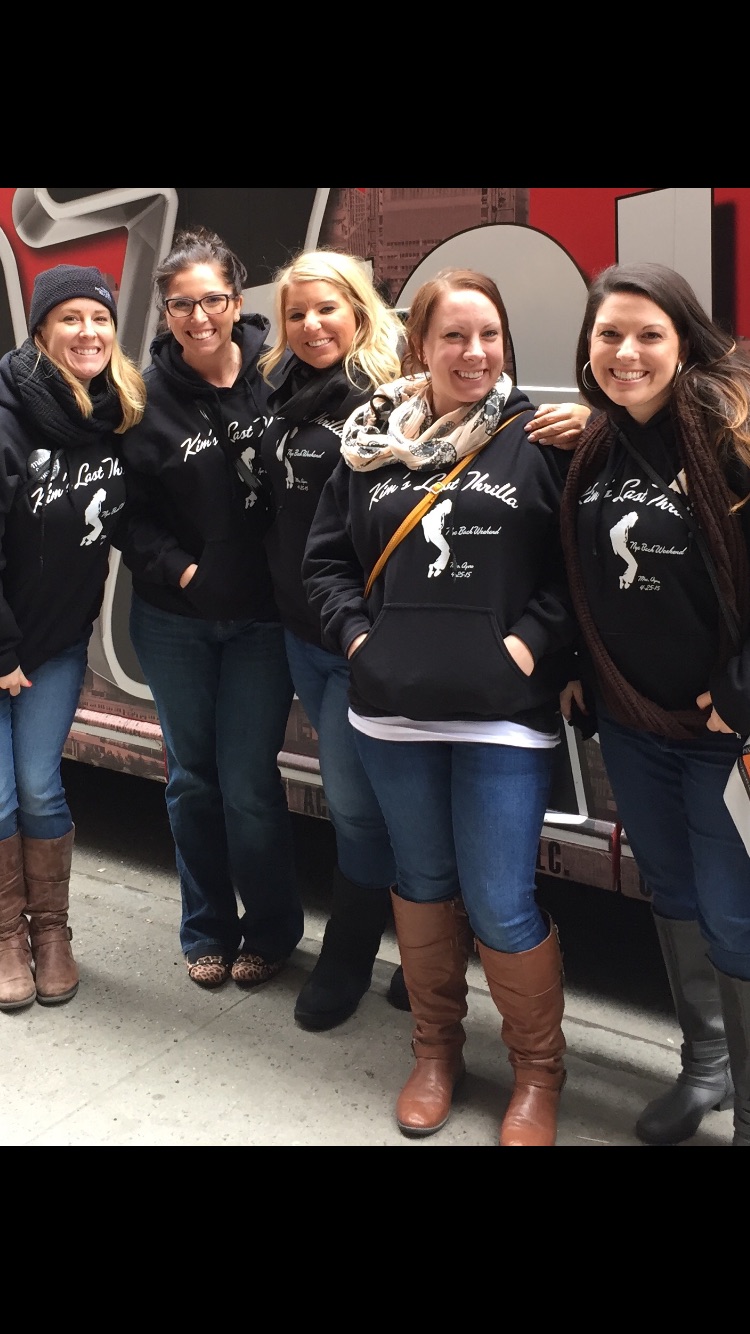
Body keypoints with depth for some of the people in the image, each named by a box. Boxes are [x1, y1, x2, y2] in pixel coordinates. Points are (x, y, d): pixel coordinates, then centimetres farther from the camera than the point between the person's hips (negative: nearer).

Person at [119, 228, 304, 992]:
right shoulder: (148, 395, -5)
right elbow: (127, 508, 0)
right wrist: (177, 569, -11)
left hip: (261, 617, -2)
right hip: (173, 620, 2)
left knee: (249, 785, 1)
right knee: (192, 779, 13)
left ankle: (270, 931, 24)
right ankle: (207, 931, 31)